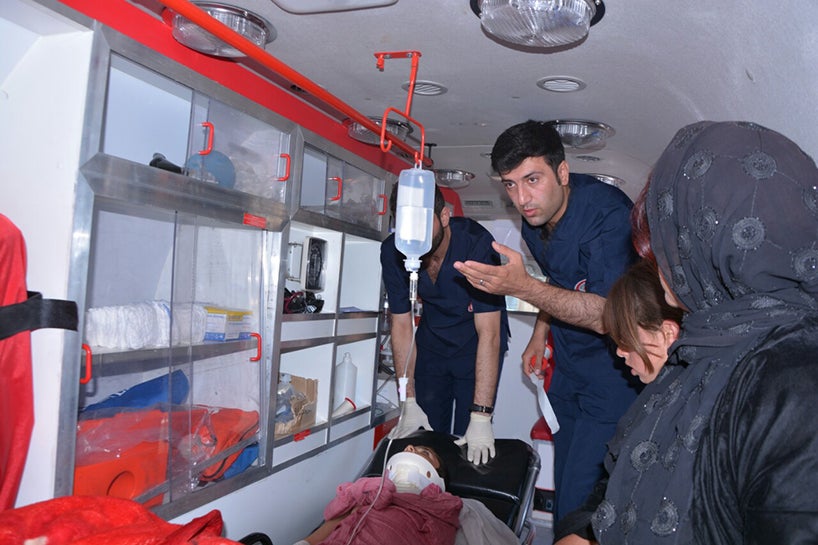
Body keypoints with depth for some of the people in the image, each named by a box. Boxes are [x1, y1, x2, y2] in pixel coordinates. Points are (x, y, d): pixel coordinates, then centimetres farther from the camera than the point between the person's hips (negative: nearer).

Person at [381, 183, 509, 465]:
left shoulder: (477, 243, -31)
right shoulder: (392, 251, -18)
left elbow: (489, 333, -32)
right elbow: (402, 325, -11)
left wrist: (481, 417, -35)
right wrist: (409, 402, -14)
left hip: (477, 346, -3)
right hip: (432, 343, 3)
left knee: (472, 445, -4)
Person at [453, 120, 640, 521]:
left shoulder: (607, 213, -25)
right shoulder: (535, 218, -1)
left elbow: (607, 316, -31)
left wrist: (522, 287, -39)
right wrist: (540, 334, 14)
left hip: (613, 371, -7)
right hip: (568, 367, 7)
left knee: (580, 499, -7)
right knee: (564, 483, 17)